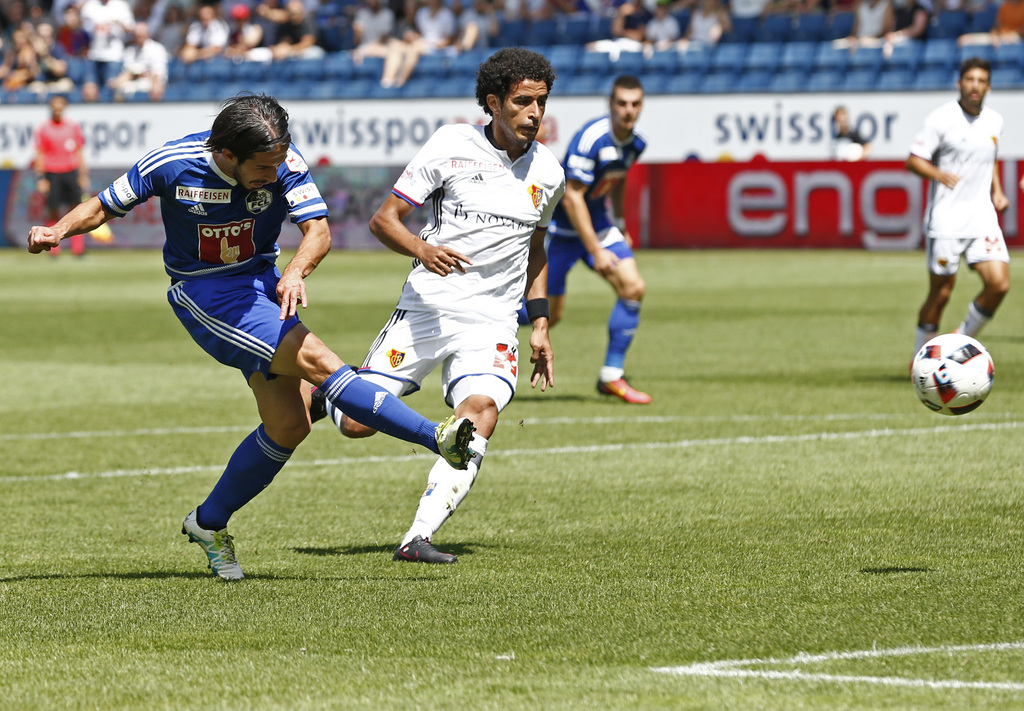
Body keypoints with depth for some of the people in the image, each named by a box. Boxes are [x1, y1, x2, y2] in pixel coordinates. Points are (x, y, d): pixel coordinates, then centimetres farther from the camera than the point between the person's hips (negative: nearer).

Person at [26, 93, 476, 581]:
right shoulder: (172, 164, -20)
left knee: (290, 424, 0)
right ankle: (435, 437, -21)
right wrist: (57, 232, -21)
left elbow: (318, 230, -20)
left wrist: (296, 272, -41)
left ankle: (209, 523, 19)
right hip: (204, 296, -5)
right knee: (317, 362, -22)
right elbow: (105, 206, -5)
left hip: (262, 286, 5)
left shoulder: (283, 162, -16)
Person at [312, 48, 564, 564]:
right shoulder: (451, 147, -5)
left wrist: (539, 323, 18)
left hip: (492, 323, 3)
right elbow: (383, 220, -4)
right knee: (357, 423, -8)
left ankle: (417, 538, -27)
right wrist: (422, 249, -24)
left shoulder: (547, 173, 9)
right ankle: (319, 396, 30)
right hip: (426, 308, -2)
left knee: (481, 412, -26)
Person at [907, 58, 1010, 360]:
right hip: (945, 220, -5)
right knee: (941, 293, -1)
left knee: (999, 284, -10)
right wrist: (939, 174, -27)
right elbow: (914, 160, -8)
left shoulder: (994, 121, 9)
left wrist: (997, 191, 13)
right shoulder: (941, 118, -8)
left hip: (982, 218, 5)